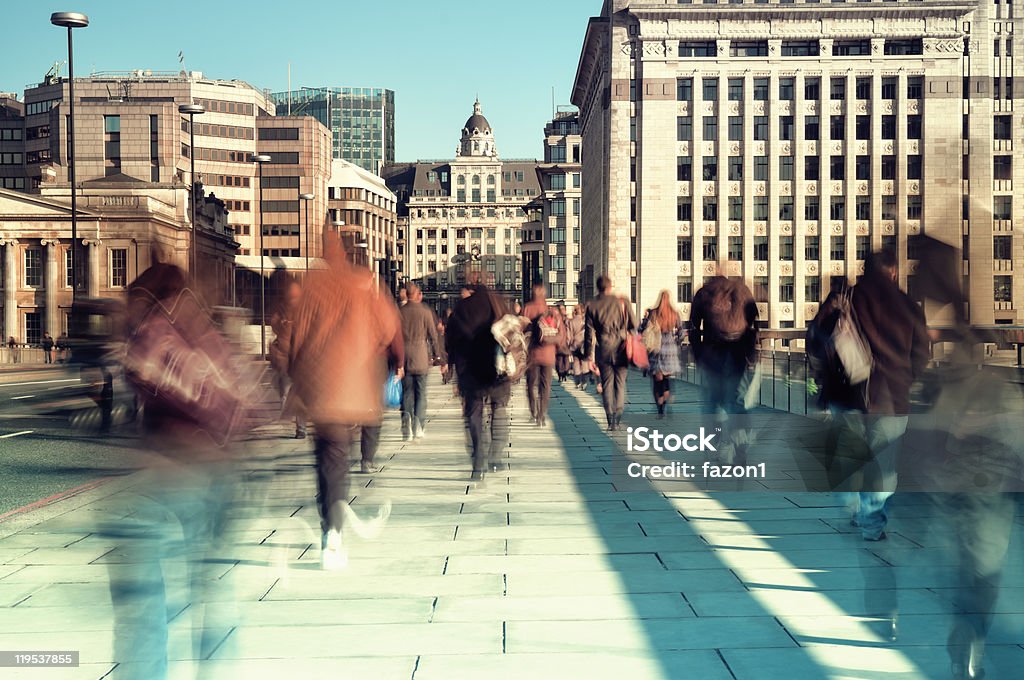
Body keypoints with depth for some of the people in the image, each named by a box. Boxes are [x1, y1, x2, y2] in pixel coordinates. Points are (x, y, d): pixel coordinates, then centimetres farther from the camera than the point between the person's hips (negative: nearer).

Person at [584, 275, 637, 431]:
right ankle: (618, 418, -2)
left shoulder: (592, 306, 1)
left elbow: (589, 332, 1)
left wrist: (590, 357, 4)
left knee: (607, 384, 8)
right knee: (620, 383, 7)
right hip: (620, 349, -1)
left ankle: (610, 420, 4)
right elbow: (634, 324, 1)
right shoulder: (621, 302, -1)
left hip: (603, 350, 1)